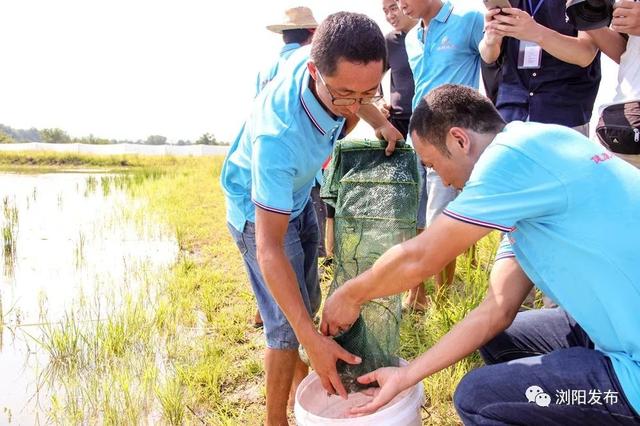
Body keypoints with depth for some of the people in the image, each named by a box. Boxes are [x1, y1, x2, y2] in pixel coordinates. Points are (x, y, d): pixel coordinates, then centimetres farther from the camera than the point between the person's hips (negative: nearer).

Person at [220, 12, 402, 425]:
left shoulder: (327, 57, -24)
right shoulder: (278, 135, -43)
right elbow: (269, 249, -40)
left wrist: (379, 121, -12)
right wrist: (312, 339, -43)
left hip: (297, 195, 7)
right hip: (259, 209, -7)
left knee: (308, 303, 16)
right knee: (289, 324, -11)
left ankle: (300, 392, 37)